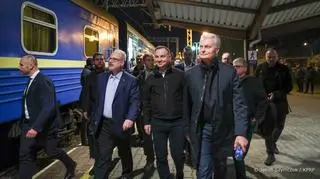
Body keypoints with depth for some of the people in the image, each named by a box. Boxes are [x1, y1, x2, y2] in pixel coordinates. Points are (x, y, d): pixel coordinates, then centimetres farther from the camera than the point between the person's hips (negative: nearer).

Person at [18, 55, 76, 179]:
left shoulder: (43, 81, -22)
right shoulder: (32, 80, 8)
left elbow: (48, 107, -30)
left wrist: (36, 127, -34)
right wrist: (25, 123, 15)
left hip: (44, 126, -8)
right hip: (29, 124, 8)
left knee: (51, 151, 10)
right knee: (25, 155, 9)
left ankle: (70, 165, 38)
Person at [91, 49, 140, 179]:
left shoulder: (131, 80, -8)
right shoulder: (101, 77, 6)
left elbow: (135, 102, -15)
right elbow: (97, 100, 12)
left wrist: (130, 119, -29)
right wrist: (95, 118, 10)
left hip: (121, 124, -2)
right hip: (104, 124, 2)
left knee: (125, 153, 20)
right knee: (102, 157, 1)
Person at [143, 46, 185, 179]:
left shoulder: (180, 75, -3)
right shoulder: (151, 78, 5)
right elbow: (146, 101, 10)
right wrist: (147, 121, 7)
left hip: (177, 122, -2)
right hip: (158, 123, 2)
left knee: (178, 154, 6)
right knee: (161, 156, 10)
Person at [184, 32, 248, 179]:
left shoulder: (229, 72, -6)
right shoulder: (190, 74, -1)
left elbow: (239, 104, -9)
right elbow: (187, 104, 3)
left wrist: (240, 132, -16)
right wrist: (188, 128, 2)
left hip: (223, 129, 0)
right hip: (200, 129, 0)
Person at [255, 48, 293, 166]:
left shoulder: (283, 69, -3)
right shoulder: (260, 68, -3)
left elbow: (289, 86, -3)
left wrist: (276, 94, -18)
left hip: (280, 103, 1)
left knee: (279, 126, 12)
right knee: (268, 127, -1)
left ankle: (273, 143, 41)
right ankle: (270, 154, 8)